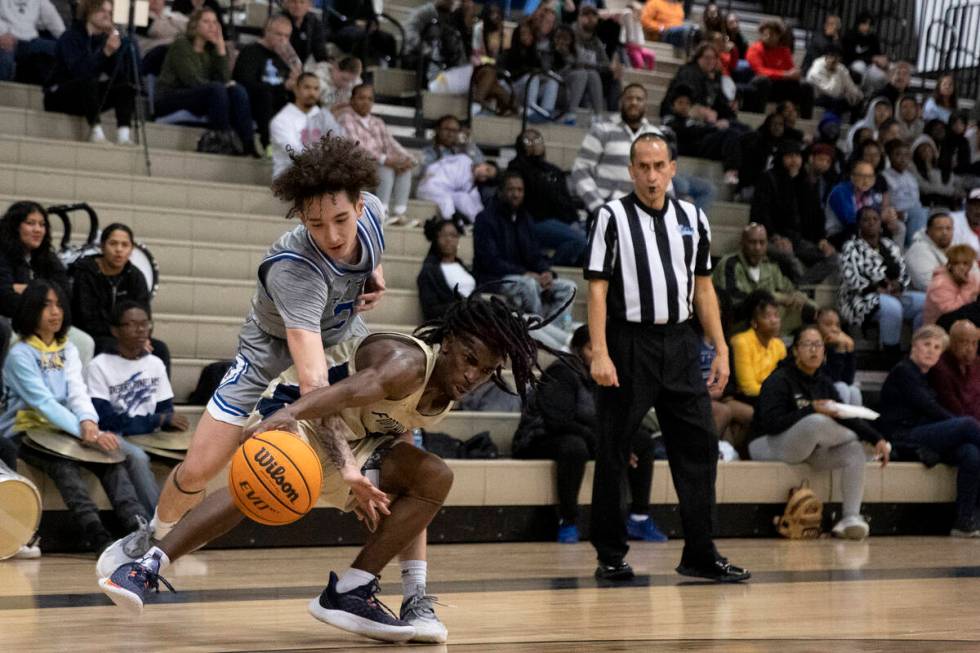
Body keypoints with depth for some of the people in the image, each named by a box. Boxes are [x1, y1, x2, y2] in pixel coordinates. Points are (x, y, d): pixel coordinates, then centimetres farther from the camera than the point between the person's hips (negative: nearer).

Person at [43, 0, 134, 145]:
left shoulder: (105, 39, 4)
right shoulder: (71, 37, -13)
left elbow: (118, 76, -6)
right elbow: (78, 70, -30)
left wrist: (114, 52, -20)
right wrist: (105, 52, -35)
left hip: (88, 97, 6)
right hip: (58, 94, -6)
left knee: (125, 86, -13)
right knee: (89, 80, -34)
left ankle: (124, 133, -30)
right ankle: (95, 131, -36)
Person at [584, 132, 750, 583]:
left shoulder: (692, 218, 11)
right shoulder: (612, 217, -2)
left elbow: (703, 288, 15)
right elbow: (597, 289, -6)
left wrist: (720, 350, 9)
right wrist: (600, 354, -15)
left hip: (679, 343, 4)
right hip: (628, 344, -4)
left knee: (699, 445, 1)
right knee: (613, 453, 1)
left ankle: (700, 553, 8)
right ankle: (610, 556, 10)